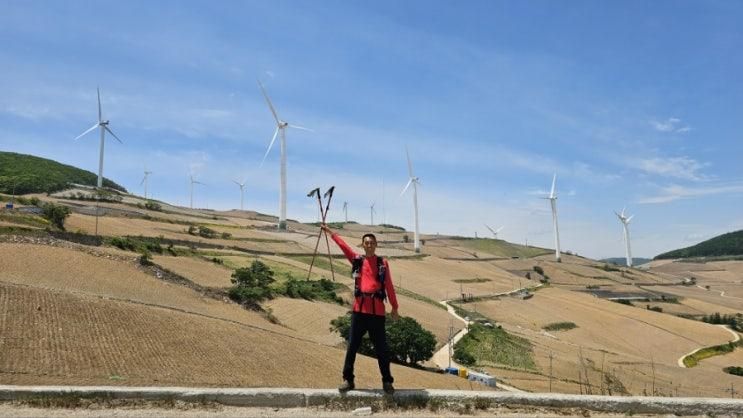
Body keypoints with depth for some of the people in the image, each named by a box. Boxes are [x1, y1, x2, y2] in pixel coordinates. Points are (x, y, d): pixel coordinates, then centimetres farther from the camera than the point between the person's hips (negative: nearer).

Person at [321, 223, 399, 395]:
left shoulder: (383, 263, 6)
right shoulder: (357, 260, 9)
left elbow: (389, 286, 5)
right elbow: (343, 245, 4)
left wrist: (394, 307, 5)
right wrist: (330, 232, 0)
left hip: (377, 310, -1)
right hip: (359, 309, 1)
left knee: (381, 348, 4)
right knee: (352, 346, 5)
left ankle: (387, 381, 16)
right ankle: (348, 380, 16)